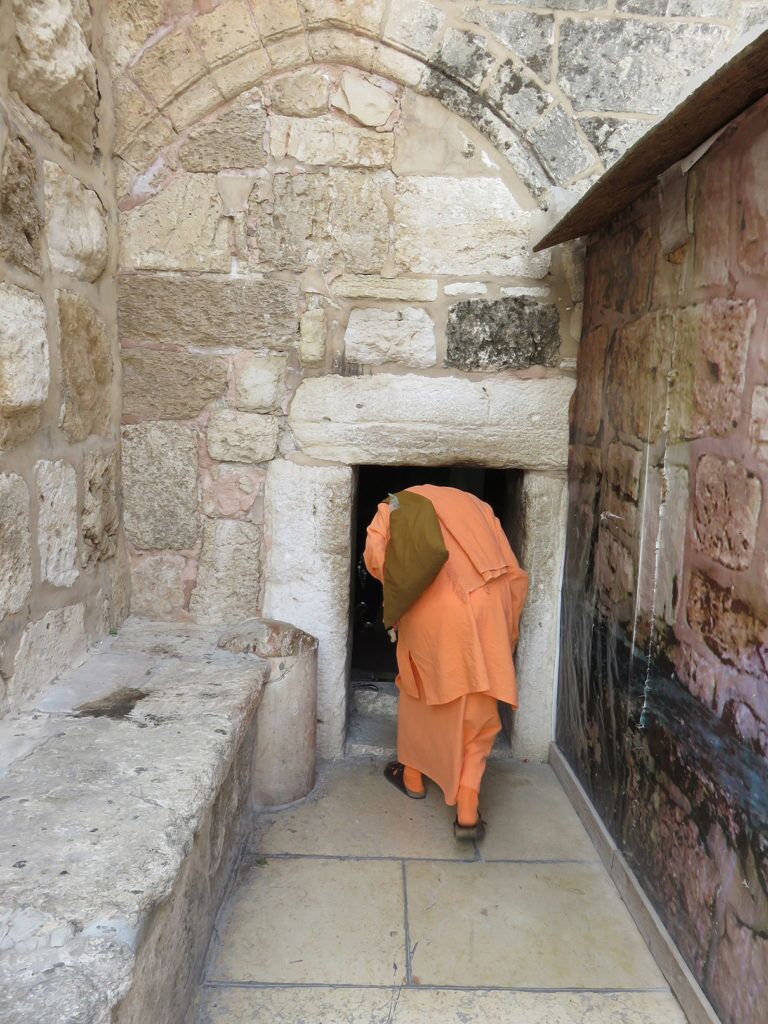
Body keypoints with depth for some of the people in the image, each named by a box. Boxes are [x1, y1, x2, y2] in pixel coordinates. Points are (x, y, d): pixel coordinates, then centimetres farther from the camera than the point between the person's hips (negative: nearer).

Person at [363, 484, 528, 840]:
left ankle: (413, 775, 39)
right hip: (487, 607, 2)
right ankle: (467, 811, 10)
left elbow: (375, 556, 1)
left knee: (418, 689, 23)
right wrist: (506, 632, 26)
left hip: (431, 610, -2)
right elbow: (515, 576, 19)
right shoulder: (475, 504, 27)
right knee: (477, 711, 15)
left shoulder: (399, 504, 21)